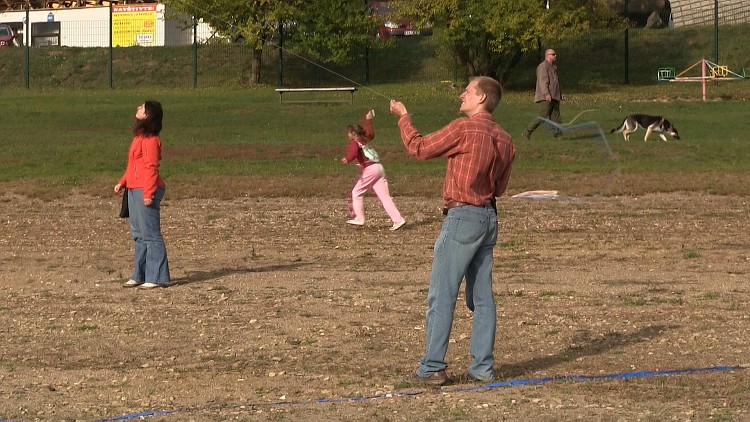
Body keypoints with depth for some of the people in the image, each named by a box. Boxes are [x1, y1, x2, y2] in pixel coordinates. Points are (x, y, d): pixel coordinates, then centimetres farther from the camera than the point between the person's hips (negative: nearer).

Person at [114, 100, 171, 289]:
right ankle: (140, 275, 22)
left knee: (150, 234, -7)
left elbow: (151, 167, -19)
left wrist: (148, 193, -23)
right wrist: (122, 182, 18)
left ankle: (157, 277, -3)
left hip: (145, 191, -10)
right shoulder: (139, 137, 16)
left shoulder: (150, 139, -15)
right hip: (134, 189, 10)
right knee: (138, 234, 15)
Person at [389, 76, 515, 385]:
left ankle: (432, 368, -4)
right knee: (482, 296, 10)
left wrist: (403, 117, 9)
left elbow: (418, 148, -6)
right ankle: (483, 367, 10)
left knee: (441, 296, -4)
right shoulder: (505, 140, 9)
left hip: (462, 216, -8)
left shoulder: (463, 129, -13)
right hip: (489, 217, 8)